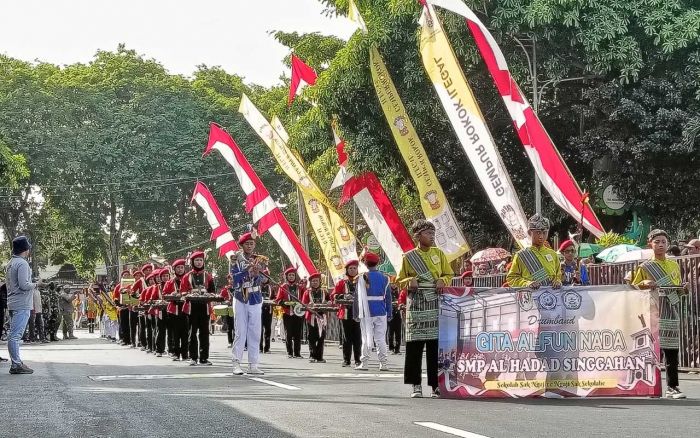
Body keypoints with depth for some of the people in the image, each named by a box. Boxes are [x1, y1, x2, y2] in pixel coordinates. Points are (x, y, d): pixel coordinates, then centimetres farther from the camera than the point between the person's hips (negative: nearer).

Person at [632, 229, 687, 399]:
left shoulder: (674, 266, 16)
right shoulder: (645, 267, 4)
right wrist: (644, 284, -14)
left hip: (671, 313, 4)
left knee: (672, 350, 1)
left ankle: (672, 387, 4)